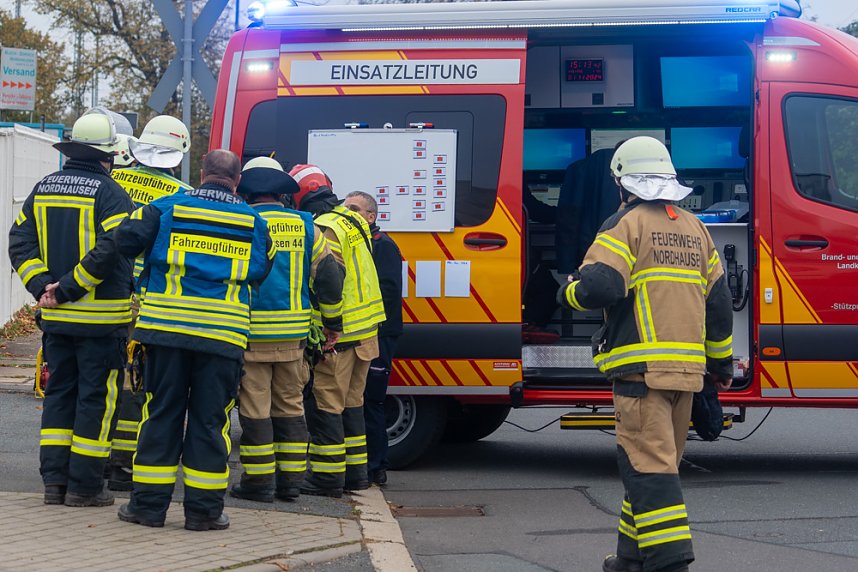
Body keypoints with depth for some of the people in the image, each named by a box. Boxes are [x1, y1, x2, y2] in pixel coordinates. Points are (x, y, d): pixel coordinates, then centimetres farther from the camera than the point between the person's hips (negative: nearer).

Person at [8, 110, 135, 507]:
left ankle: (54, 480, 12)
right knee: (96, 397, 2)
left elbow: (20, 242, 5)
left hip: (55, 316, 6)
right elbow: (110, 250, -23)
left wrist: (42, 286, -3)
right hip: (100, 318, -6)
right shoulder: (110, 194, -11)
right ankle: (84, 486, 3)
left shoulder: (43, 189, 9)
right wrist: (68, 287, -18)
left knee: (59, 393, 14)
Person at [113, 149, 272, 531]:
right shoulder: (254, 222, 8)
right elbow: (262, 271, 12)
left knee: (161, 414, 7)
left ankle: (149, 504, 8)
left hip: (167, 327, 0)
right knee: (210, 420, 6)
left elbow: (127, 240, -1)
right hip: (223, 335, 0)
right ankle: (203, 509, 6)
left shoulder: (168, 207, 3)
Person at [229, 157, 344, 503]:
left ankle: (259, 481, 3)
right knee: (289, 406, 13)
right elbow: (328, 275, 7)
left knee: (255, 408, 1)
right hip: (293, 335, 4)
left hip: (252, 332, -4)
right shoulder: (305, 226, 6)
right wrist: (333, 323, 16)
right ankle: (290, 480, 15)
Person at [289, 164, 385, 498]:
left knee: (326, 405, -3)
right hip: (366, 331, 9)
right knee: (350, 403, 17)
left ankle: (327, 478, 0)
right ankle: (355, 473, 23)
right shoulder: (351, 220, 14)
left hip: (339, 334, -9)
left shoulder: (322, 229, -15)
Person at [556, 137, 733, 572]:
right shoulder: (695, 229, 16)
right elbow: (718, 301, 18)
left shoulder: (627, 223, -6)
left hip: (641, 366, -7)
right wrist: (722, 361, 27)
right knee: (659, 460, 16)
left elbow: (598, 287, -18)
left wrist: (569, 293, 4)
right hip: (687, 368, 7)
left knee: (648, 465, -10)